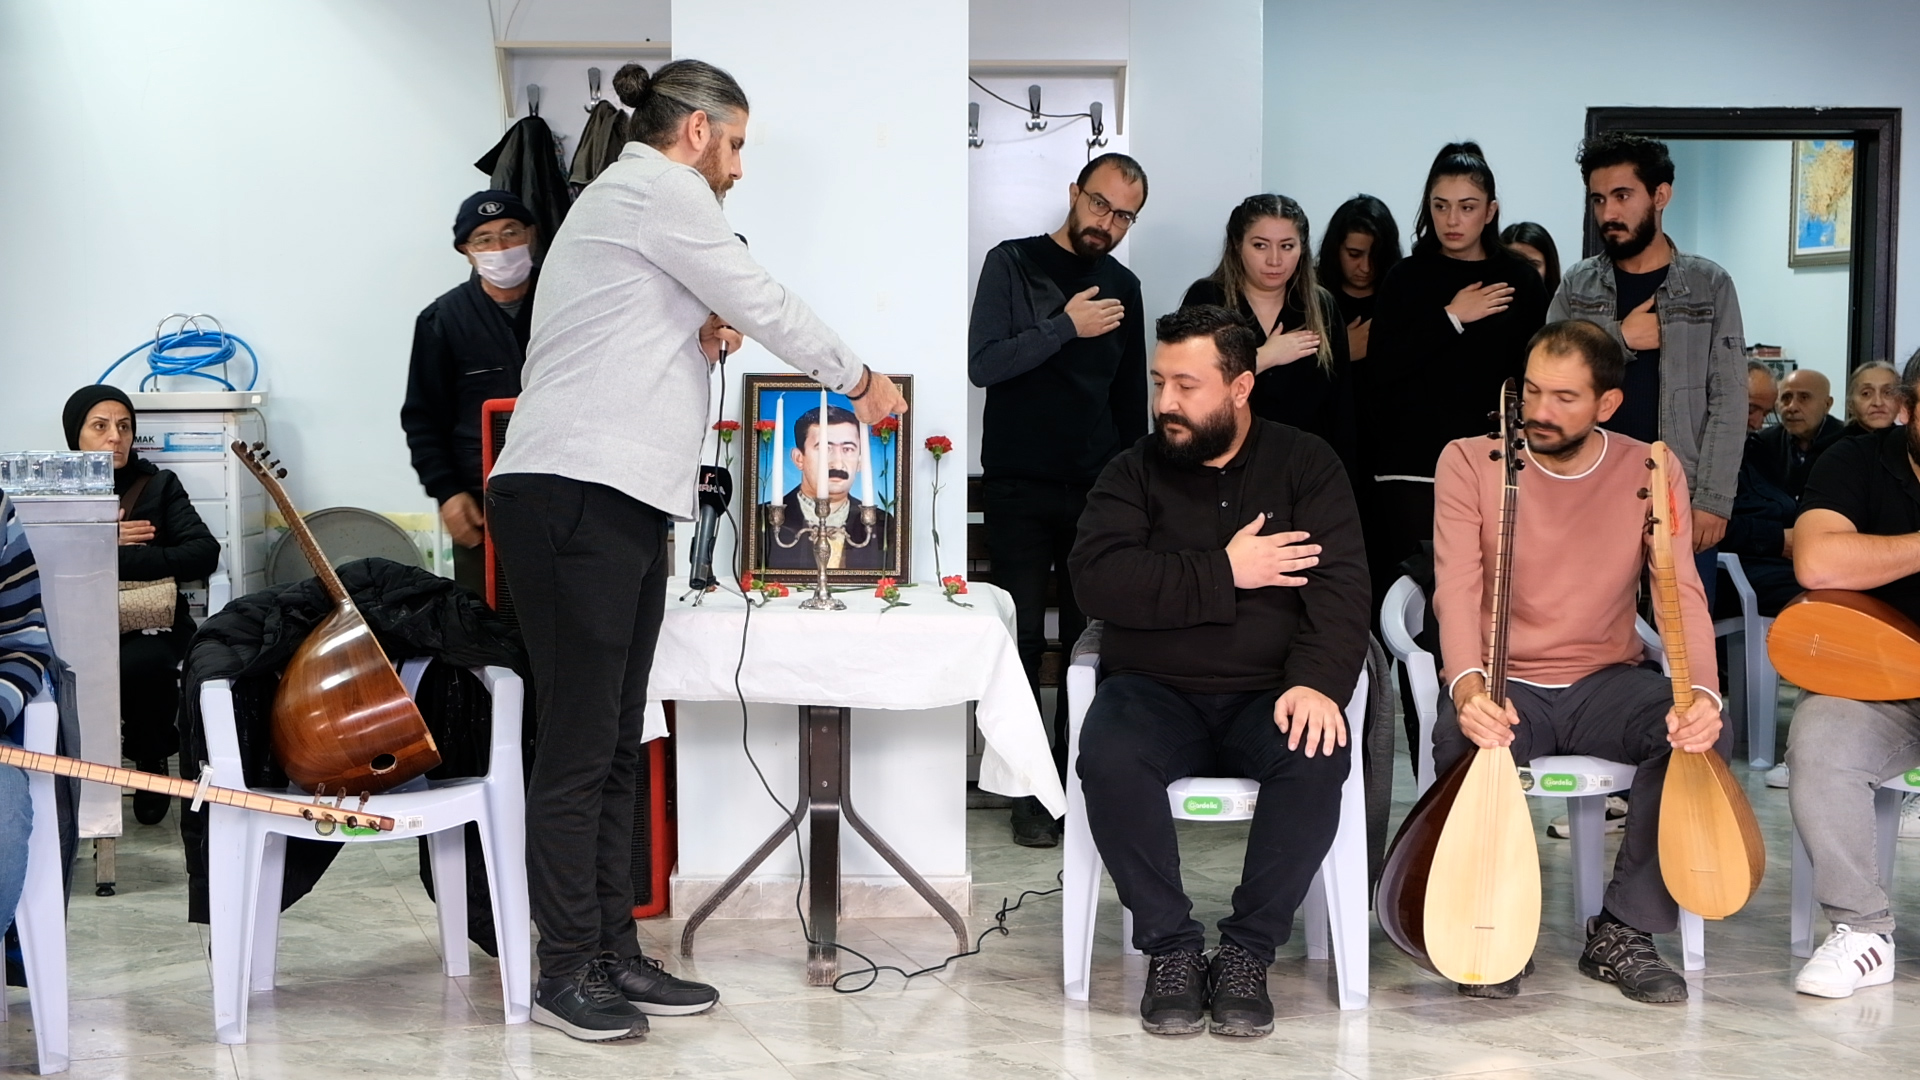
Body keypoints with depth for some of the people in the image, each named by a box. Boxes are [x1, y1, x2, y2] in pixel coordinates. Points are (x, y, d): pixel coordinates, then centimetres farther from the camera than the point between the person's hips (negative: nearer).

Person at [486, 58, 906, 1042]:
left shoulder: (627, 198, 27)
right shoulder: (659, 189, -4)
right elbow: (762, 301, -2)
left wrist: (706, 329, 9)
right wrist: (860, 379, 12)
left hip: (618, 504, 10)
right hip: (575, 499, -10)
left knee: (616, 748, 9)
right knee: (578, 747, -6)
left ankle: (616, 956, 12)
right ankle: (568, 969, -1)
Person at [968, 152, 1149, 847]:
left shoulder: (1123, 287, 14)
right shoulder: (1013, 264, 1)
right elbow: (983, 364, -11)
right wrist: (1067, 327, -15)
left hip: (1097, 490, 3)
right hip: (1018, 486, -3)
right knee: (1024, 640, -3)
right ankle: (1029, 795, 3)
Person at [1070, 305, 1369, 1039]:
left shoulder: (1306, 464, 6)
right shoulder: (1134, 471, 6)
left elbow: (1339, 585, -6)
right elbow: (1098, 580, -10)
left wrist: (1318, 682, -25)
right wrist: (1225, 574, -14)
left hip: (1268, 696, 0)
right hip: (1154, 693, 0)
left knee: (1318, 759, -32)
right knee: (1108, 757, -32)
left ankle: (1246, 953, -15)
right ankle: (1172, 949, -15)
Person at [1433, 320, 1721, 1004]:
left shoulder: (1651, 472, 0)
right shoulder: (1469, 462, -5)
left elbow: (1682, 593, -9)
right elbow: (1457, 588, -16)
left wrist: (1702, 692, -29)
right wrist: (1468, 685, -37)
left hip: (1604, 683, 2)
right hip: (1502, 684, -2)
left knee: (1700, 732, -28)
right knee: (1466, 744, -37)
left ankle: (1624, 933, -11)